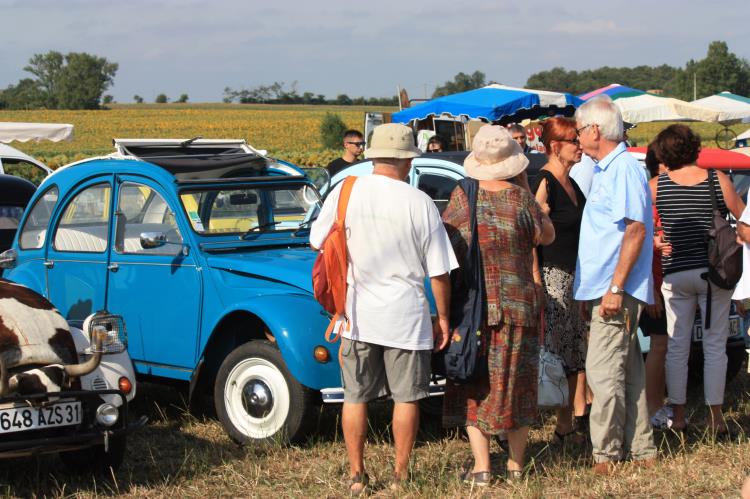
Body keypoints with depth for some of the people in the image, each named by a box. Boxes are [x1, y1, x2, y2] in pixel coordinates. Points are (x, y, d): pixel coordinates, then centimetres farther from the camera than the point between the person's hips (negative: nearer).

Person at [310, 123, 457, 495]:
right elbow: (439, 271, -5)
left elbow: (316, 242, 7)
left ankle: (356, 476, 16)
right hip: (406, 315, -1)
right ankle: (400, 475, 16)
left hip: (357, 314, 2)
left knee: (355, 397, 11)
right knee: (406, 398, 11)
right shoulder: (419, 203, -9)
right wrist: (443, 317, 8)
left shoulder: (344, 192, -6)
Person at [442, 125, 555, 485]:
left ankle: (481, 467, 2)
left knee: (475, 385, 7)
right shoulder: (520, 198, -9)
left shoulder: (462, 197, -7)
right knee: (516, 383, 12)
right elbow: (547, 236, 5)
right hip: (517, 304, 0)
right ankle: (516, 463, 19)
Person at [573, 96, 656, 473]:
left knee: (604, 372, -7)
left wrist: (616, 287, -23)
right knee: (627, 371, 13)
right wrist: (593, 289, 20)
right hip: (605, 288, 10)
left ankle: (606, 453, -1)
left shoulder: (623, 169, -14)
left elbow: (636, 229, -21)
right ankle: (640, 449, 19)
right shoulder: (604, 170, 17)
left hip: (616, 290, -10)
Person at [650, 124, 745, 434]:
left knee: (677, 347, 9)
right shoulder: (719, 181, -4)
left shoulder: (656, 186, -4)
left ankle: (678, 416, 11)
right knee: (715, 346, 6)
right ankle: (715, 417, 7)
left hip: (675, 274, 0)